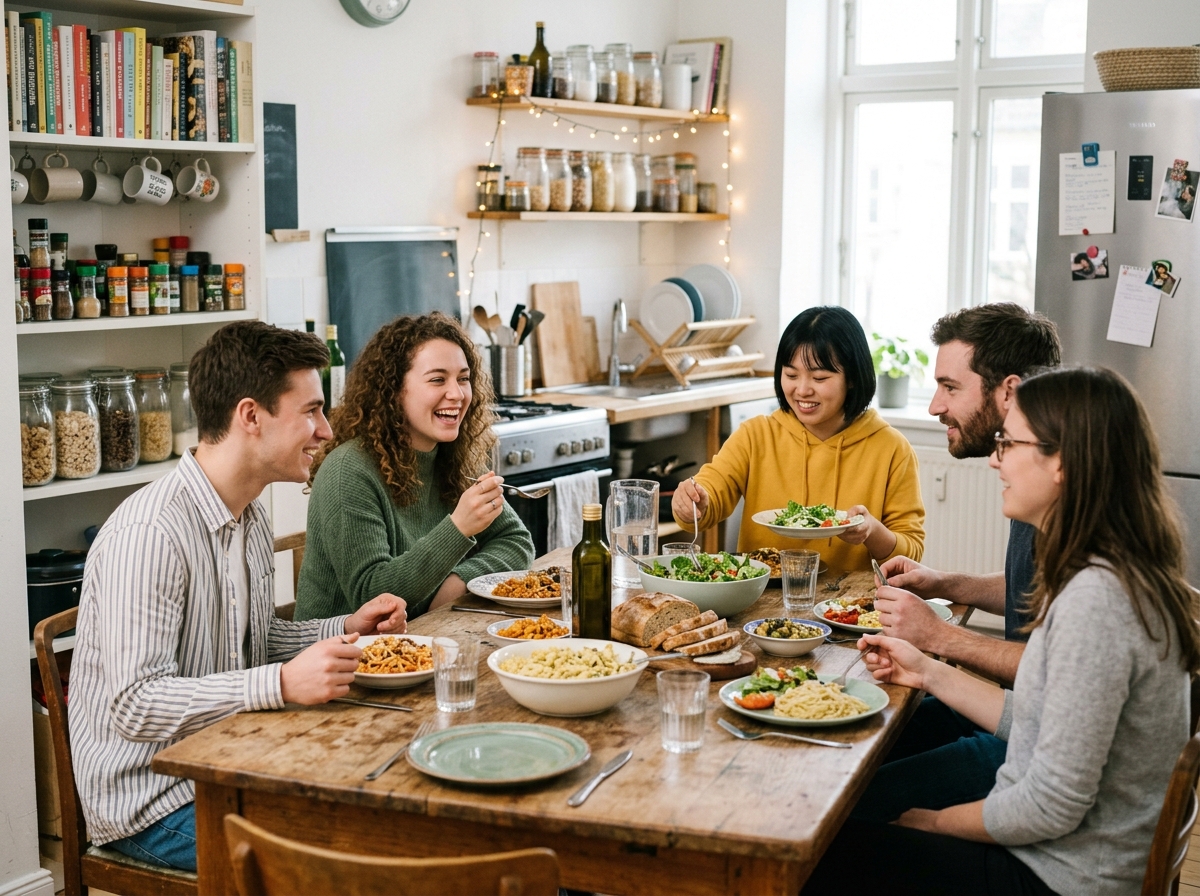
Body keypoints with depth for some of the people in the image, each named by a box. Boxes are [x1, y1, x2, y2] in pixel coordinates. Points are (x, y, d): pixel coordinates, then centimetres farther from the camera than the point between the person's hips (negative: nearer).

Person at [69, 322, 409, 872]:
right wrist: (284, 684, -34)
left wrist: (347, 630, 6)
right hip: (154, 802, -9)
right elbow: (135, 706, -27)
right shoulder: (149, 535, -23)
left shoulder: (251, 517, 9)